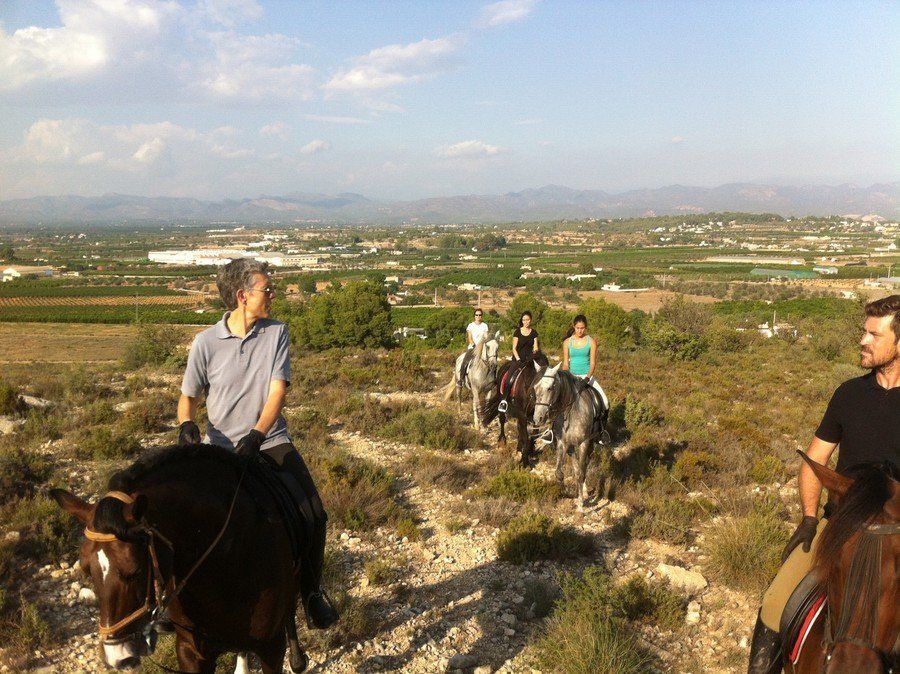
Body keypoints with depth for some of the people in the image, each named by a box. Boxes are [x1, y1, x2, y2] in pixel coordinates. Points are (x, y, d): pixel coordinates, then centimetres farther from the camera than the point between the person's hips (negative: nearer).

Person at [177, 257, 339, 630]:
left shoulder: (277, 332, -2)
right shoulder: (206, 342, -6)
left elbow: (278, 389, -10)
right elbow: (188, 396, 3)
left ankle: (311, 590, 17)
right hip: (221, 446, -1)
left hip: (271, 441, 1)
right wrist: (186, 425, -19)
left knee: (313, 516, -7)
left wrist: (256, 435, -25)